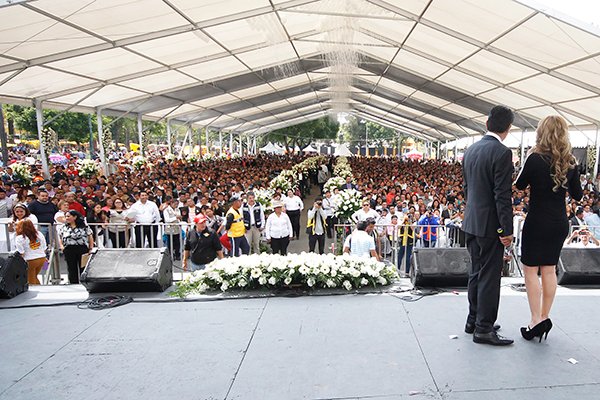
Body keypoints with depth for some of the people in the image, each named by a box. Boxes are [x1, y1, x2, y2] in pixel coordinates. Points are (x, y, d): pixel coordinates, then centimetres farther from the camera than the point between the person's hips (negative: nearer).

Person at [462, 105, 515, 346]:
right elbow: (503, 195, -19)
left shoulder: (470, 150, 9)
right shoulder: (502, 153, -16)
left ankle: (474, 321, 28)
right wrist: (506, 230, -14)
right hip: (490, 225, -8)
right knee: (489, 277, 2)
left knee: (476, 273, 17)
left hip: (472, 222, 8)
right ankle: (484, 328, 10)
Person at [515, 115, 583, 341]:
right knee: (549, 270, 13)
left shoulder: (536, 158, -15)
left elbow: (520, 186, -2)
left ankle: (536, 320, 2)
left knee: (531, 270, 4)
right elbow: (577, 195, 8)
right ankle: (545, 317, 22)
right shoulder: (570, 162, 0)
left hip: (537, 223, -5)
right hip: (559, 224, 5)